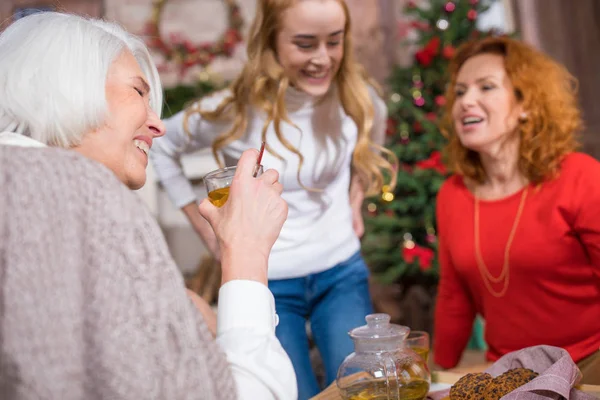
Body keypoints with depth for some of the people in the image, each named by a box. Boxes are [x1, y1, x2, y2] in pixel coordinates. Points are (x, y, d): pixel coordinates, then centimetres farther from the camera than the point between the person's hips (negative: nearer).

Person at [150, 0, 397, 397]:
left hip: (342, 274, 3)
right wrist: (207, 230, 0)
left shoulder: (356, 99, -8)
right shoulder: (234, 111, -17)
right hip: (267, 285, -2)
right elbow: (161, 149, 1)